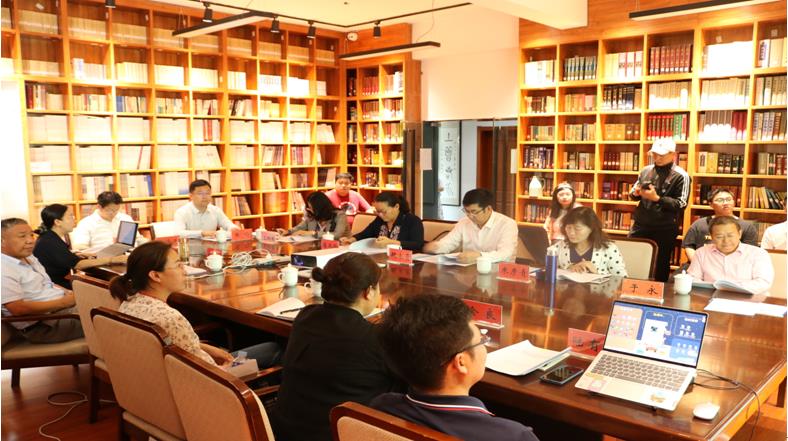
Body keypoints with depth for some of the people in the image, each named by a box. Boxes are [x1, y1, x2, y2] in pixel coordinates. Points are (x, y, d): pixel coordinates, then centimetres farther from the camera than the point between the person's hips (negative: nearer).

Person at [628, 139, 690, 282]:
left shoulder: (681, 176, -7)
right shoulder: (646, 170, 8)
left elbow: (681, 204, -14)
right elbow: (633, 192, 17)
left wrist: (657, 198, -23)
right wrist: (635, 193, -7)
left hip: (665, 229, -4)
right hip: (641, 224, 4)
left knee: (661, 265, 10)